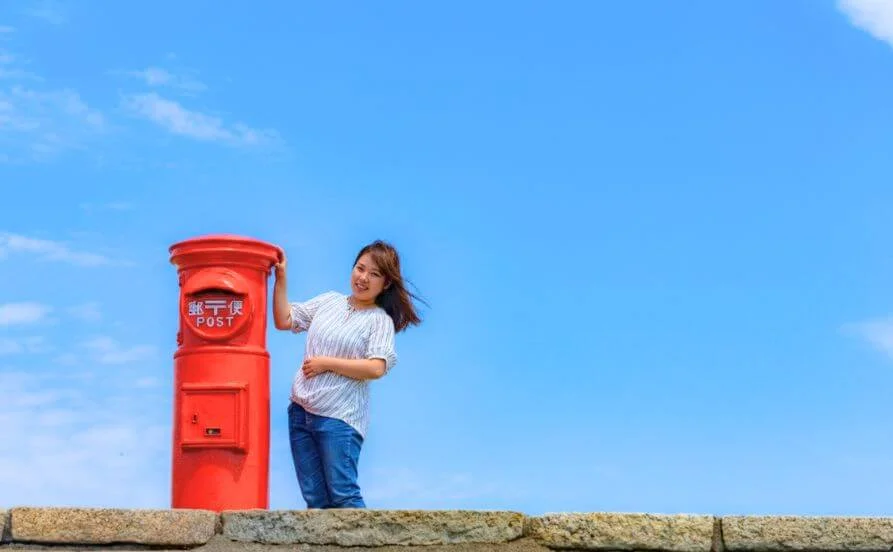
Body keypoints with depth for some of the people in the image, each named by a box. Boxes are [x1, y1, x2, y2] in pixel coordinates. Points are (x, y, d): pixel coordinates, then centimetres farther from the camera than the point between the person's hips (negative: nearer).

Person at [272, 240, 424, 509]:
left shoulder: (380, 320, -2)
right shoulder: (329, 301, 14)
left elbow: (376, 368, -15)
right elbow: (284, 320, 15)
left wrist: (326, 363, -12)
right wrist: (281, 278, 8)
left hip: (339, 417, -5)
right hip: (300, 410, 5)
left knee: (343, 496, -9)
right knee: (315, 500, 4)